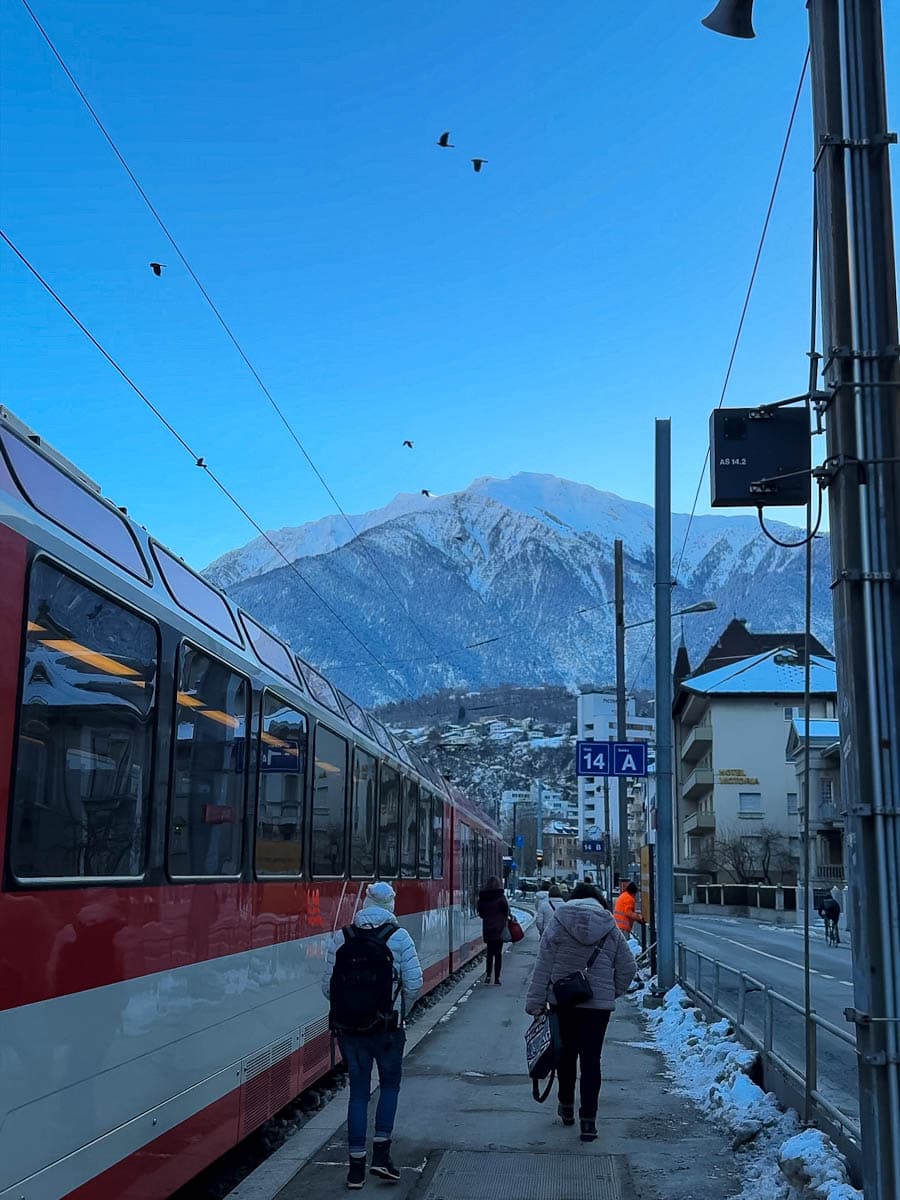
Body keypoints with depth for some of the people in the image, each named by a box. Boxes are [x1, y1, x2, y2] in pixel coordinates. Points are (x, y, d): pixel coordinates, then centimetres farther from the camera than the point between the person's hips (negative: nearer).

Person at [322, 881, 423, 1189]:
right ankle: (381, 1153, 8)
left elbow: (328, 986, 0)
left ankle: (357, 1164, 13)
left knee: (358, 1091, 12)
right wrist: (400, 1013, 6)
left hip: (348, 1027, 2)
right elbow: (414, 983, -10)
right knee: (389, 1085, 17)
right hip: (387, 1028, -2)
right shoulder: (398, 937, -7)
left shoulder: (341, 938, 0)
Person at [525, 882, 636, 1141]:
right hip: (599, 1003, 0)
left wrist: (535, 1001, -5)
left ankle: (567, 1107, 32)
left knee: (566, 1054, 17)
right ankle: (588, 1120, 0)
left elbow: (544, 964, -7)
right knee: (591, 1059, 4)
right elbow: (628, 967, 5)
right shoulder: (610, 928, 2)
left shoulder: (558, 922, -3)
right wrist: (612, 993, 18)